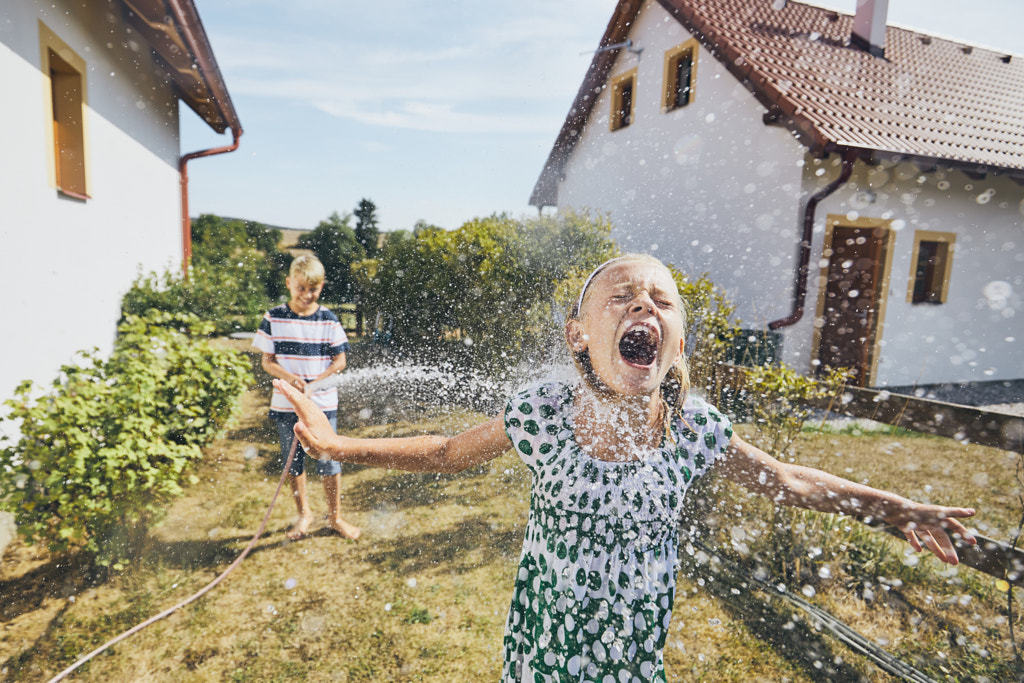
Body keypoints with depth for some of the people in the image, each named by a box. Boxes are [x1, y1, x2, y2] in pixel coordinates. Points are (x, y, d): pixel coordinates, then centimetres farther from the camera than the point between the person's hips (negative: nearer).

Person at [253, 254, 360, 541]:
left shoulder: (328, 320, -4)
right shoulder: (273, 318, -2)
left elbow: (339, 361, -2)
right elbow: (267, 361, 0)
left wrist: (313, 385, -15)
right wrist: (289, 378, -19)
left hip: (323, 403, -1)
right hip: (285, 403, 1)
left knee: (329, 463, 3)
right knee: (293, 462, 14)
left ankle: (335, 517, 24)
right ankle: (304, 513, 36)